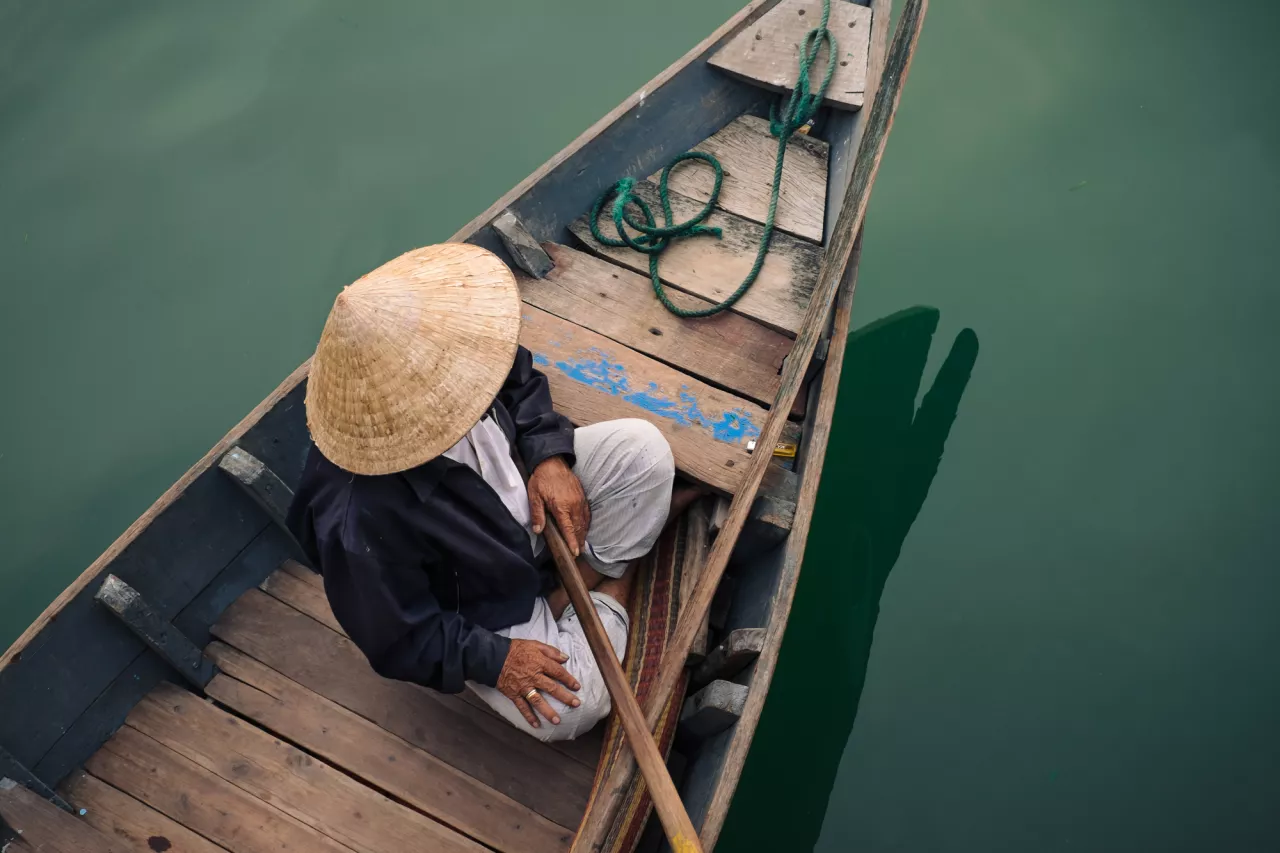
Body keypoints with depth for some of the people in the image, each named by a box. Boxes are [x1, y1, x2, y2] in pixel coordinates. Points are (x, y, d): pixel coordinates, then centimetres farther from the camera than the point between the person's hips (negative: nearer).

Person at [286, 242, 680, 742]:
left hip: (529, 494, 5)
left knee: (643, 448, -10)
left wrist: (550, 456, -16)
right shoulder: (360, 523, -40)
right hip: (484, 607, -4)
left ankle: (586, 577, 7)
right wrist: (493, 659, -20)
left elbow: (519, 381, -2)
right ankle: (608, 592, 11)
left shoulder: (435, 371, -25)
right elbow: (398, 640, -21)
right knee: (568, 710, -16)